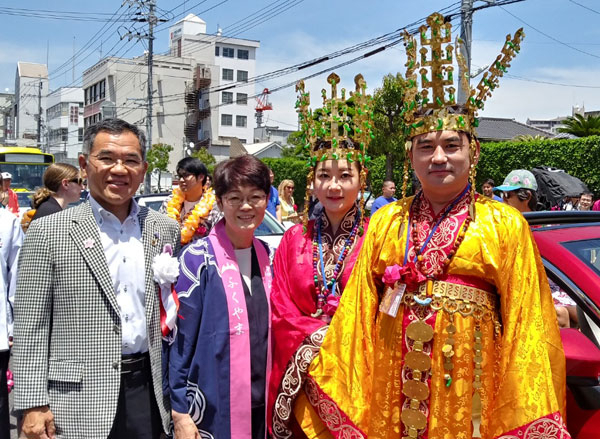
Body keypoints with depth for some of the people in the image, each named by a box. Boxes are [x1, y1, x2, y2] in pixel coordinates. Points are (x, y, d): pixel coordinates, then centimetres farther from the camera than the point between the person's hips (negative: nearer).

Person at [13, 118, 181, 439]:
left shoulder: (165, 230, 5)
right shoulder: (48, 232, -5)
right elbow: (30, 327, -5)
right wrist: (33, 404, -9)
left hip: (148, 390, 3)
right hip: (79, 402, -3)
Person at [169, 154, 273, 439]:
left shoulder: (269, 257, 5)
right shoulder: (198, 259, -11)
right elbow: (180, 339, -11)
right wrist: (180, 413, -12)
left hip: (263, 405, 5)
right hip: (211, 410, -5)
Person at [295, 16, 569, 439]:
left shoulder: (505, 224, -1)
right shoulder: (386, 221, 7)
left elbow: (525, 319, -4)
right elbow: (358, 306, 6)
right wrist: (334, 384, 1)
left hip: (467, 383, -2)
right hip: (391, 381, 2)